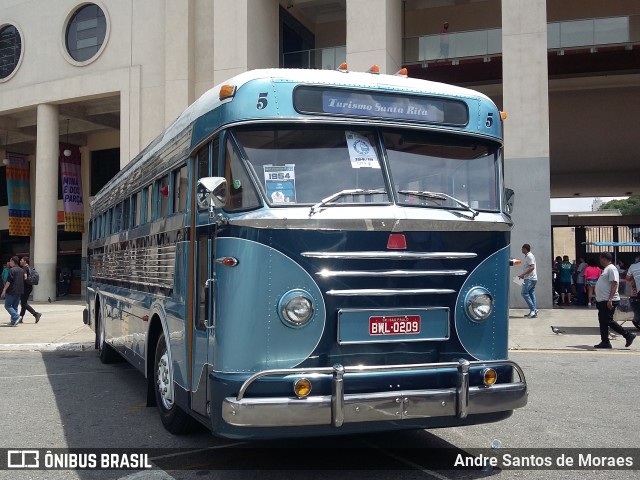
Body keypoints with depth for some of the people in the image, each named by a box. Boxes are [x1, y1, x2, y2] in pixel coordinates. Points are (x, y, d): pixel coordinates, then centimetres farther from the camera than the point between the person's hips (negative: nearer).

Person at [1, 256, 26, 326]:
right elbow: (24, 279, 17)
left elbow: (8, 281, -16)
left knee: (7, 305, 1)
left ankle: (16, 316, -16)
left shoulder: (12, 270, -12)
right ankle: (13, 321, 10)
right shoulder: (22, 270, 12)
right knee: (15, 306, 12)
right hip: (19, 291, 8)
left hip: (12, 291, -8)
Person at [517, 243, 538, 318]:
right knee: (531, 294, 8)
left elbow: (532, 267, -20)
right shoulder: (527, 256, 19)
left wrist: (523, 274, -21)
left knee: (525, 293, -13)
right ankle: (534, 311, 6)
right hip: (532, 278, 10)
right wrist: (523, 275, 20)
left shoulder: (529, 256, -11)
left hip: (530, 278, -10)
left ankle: (533, 309, -15)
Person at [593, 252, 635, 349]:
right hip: (602, 301, 10)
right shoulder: (606, 269, 18)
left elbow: (614, 284, -22)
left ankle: (628, 335, 0)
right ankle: (605, 342, 12)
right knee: (603, 322, 9)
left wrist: (610, 299, -29)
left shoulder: (611, 269, -13)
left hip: (608, 301, -10)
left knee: (608, 321, -8)